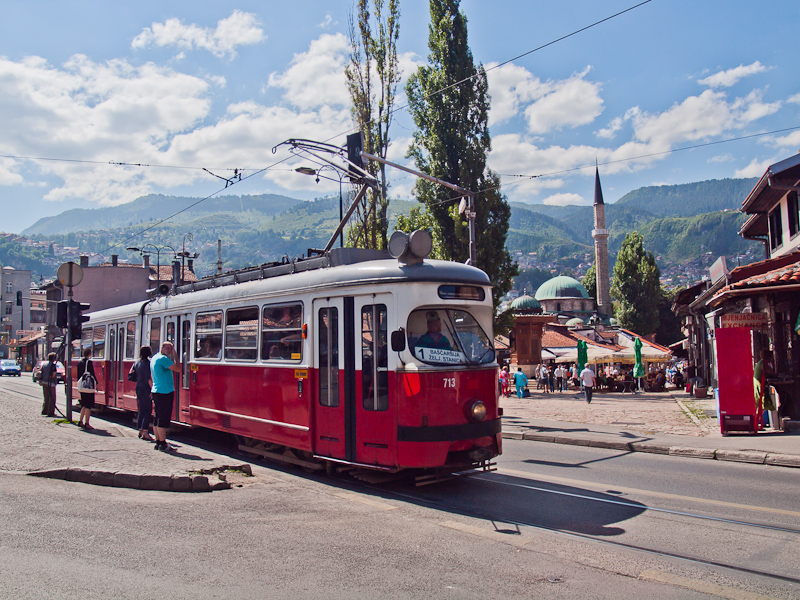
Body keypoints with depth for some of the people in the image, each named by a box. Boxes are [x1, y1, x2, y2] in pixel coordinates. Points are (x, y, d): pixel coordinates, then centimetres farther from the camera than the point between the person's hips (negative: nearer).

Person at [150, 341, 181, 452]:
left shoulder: (154, 358, 17)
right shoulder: (163, 359, -14)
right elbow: (178, 369, -17)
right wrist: (175, 355, -10)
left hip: (156, 392, 10)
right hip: (165, 392, -10)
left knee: (158, 418, 13)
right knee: (163, 419, -6)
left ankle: (158, 442, 19)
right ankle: (163, 444, -4)